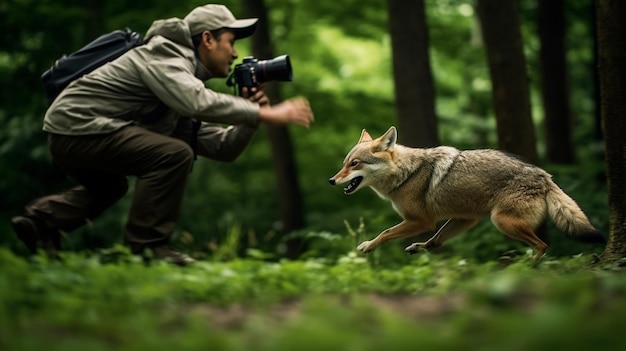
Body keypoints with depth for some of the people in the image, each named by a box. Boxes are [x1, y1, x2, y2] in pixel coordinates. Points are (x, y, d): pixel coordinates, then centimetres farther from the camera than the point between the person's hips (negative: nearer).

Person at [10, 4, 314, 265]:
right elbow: (199, 102, -32)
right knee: (174, 154, -20)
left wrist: (251, 117, -4)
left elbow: (223, 148, 12)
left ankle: (40, 218, 23)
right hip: (78, 127, -10)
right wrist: (267, 114, -29)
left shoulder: (186, 76, 17)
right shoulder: (164, 54, -11)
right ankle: (147, 246, -14)